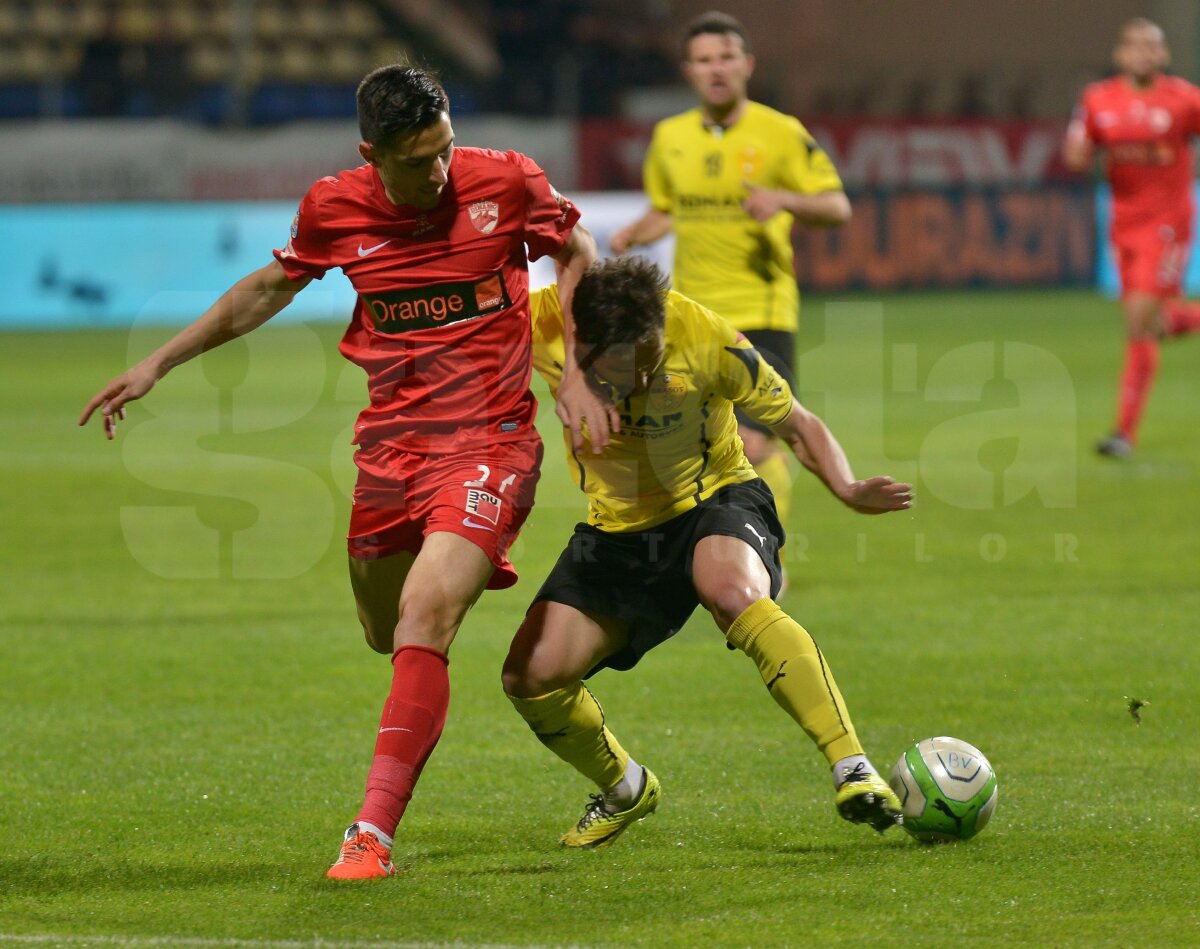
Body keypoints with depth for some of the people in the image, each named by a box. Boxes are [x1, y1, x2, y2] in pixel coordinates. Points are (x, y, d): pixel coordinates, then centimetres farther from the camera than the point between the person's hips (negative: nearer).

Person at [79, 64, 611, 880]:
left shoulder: (506, 183, -10)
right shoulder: (335, 209, -3)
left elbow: (579, 255, 9)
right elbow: (271, 288, 16)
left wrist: (577, 373, -2)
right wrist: (158, 365, 18)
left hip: (488, 439, -4)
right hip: (390, 443, 4)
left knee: (424, 620, -23)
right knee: (386, 634, 15)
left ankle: (373, 834, -23)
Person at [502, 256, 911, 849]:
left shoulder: (705, 341, -24)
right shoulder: (541, 324, -21)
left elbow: (797, 425, -12)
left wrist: (847, 489, -29)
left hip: (715, 499, -4)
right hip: (615, 527, 4)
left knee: (731, 590, -38)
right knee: (531, 676, -9)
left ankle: (853, 770, -38)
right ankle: (625, 790, 22)